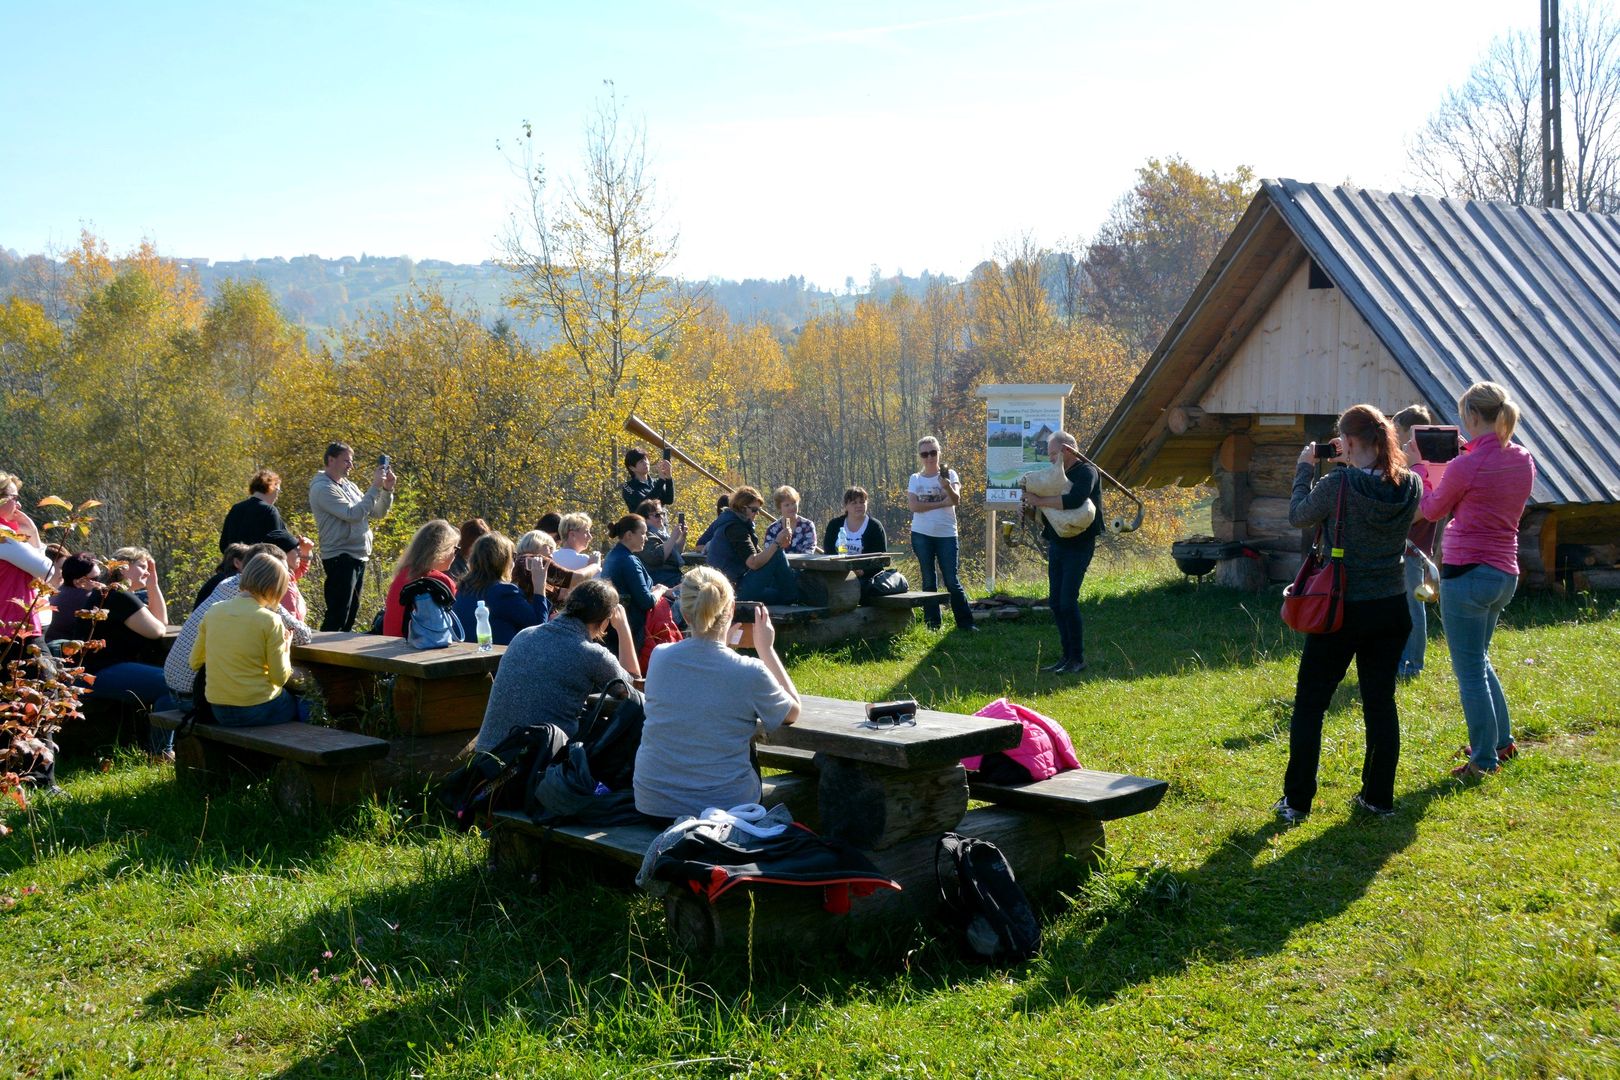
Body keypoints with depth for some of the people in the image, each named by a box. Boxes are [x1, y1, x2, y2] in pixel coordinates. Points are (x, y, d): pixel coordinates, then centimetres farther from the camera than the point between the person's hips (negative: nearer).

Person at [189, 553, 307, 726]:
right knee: (307, 707, 24)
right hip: (257, 710, -6)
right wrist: (284, 643, 4)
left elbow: (194, 663, 7)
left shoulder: (213, 611, 0)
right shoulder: (270, 620, -15)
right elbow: (280, 677, -11)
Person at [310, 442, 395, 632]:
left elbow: (378, 512, 16)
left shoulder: (348, 486, 15)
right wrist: (375, 487, -18)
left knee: (350, 614, 14)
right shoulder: (323, 488, -11)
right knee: (337, 616, -9)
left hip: (358, 557, 9)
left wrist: (387, 489, 0)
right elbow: (353, 514, -21)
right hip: (340, 558, -9)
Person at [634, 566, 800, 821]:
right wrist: (766, 649, 8)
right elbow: (793, 711, 4)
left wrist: (725, 641, 18)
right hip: (724, 807, -3)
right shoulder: (751, 673, -16)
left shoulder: (659, 657, -7)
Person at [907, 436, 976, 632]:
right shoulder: (915, 479, 6)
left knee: (952, 581, -4)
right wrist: (941, 503, -12)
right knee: (928, 581, 6)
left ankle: (965, 622, 1)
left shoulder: (949, 474, 2)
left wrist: (948, 487, -37)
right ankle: (932, 624, 11)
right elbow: (913, 506, -8)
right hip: (921, 535, 2)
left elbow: (956, 500, -15)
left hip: (946, 534, -2)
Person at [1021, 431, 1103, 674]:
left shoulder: (1087, 472, -11)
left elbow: (1073, 501, -30)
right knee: (1055, 601, 7)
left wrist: (1040, 501, -24)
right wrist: (1031, 503, 0)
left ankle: (1078, 659, -3)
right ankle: (1067, 656, 14)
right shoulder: (1058, 473, 14)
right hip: (1056, 543, 8)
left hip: (1078, 546, -8)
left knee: (1068, 601, -12)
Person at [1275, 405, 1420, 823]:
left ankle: (1296, 801, 9)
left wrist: (1305, 468, 9)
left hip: (1341, 611, -4)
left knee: (1309, 704, 7)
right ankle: (1378, 797, 19)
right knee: (1381, 702, 14)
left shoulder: (1337, 486, -20)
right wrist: (1351, 467, 10)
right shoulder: (1410, 486, -5)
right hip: (1391, 610, 5)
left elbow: (1297, 516, -3)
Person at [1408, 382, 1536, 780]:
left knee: (1470, 672, 2)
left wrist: (1419, 464, 9)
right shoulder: (1523, 461, 3)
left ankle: (1484, 760, 9)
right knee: (1479, 659, 26)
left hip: (1467, 574, -8)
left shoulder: (1467, 466, -18)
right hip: (1506, 573, 8)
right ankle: (1503, 740, 34)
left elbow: (1432, 510, -1)